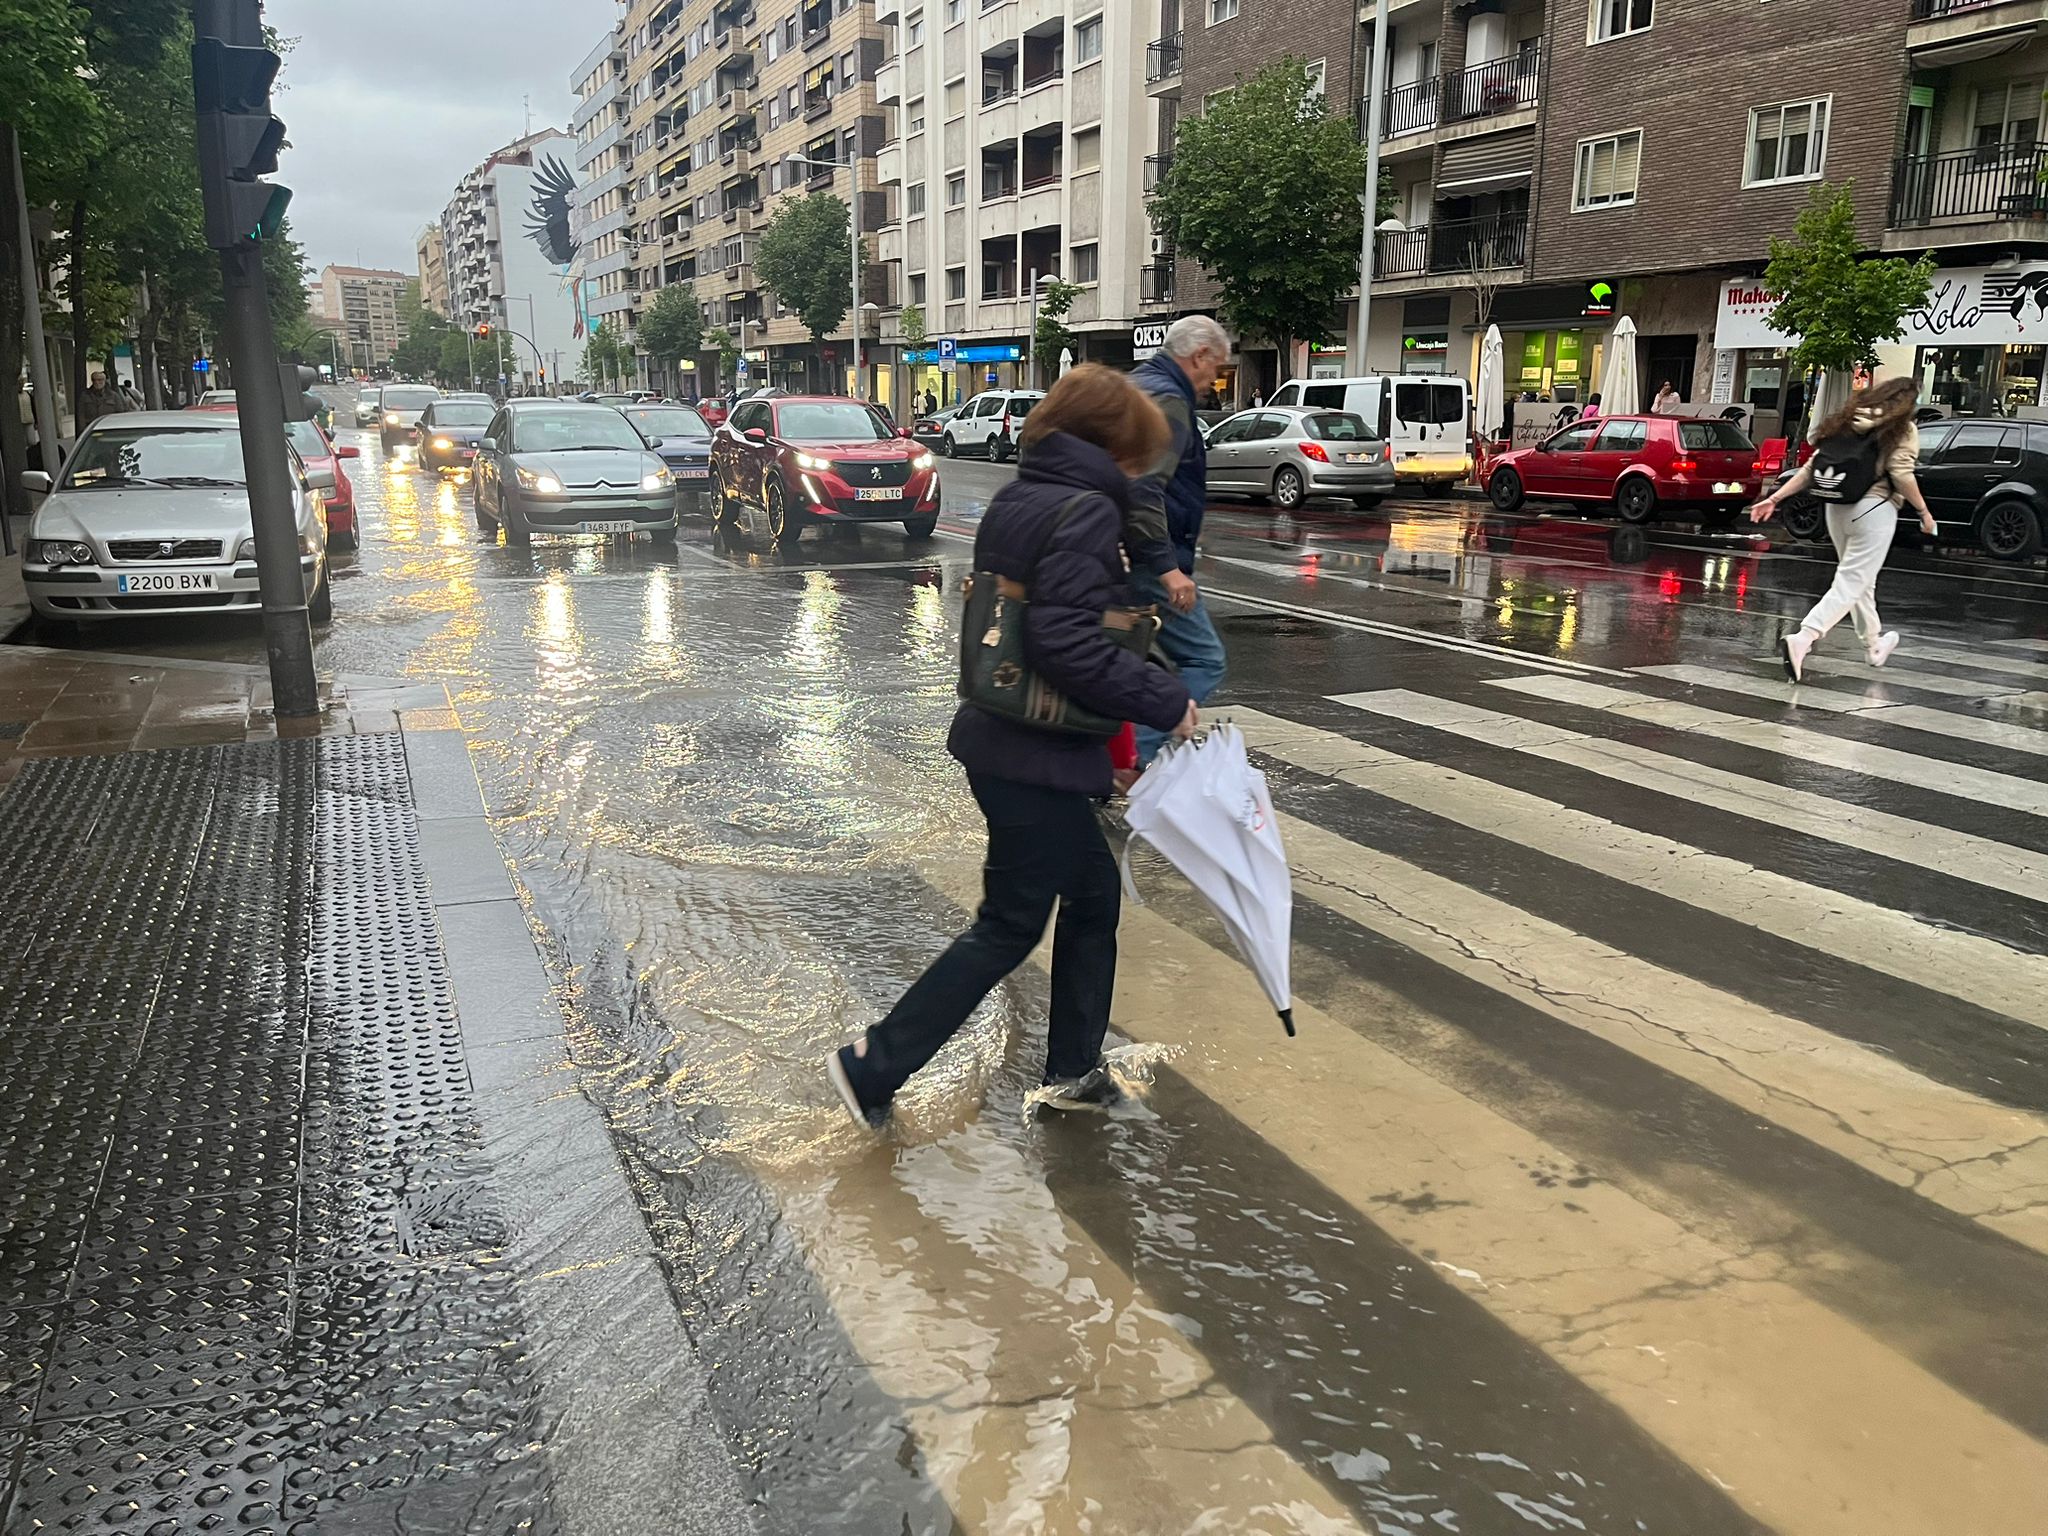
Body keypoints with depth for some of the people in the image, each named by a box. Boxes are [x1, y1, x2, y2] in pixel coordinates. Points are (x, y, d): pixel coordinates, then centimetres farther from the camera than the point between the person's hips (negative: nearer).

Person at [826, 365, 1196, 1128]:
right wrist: (1165, 701, -17)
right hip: (1038, 757, -9)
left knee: (1094, 893, 21)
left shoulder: (1017, 498, 10)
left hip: (1000, 739, 10)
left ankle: (1073, 1068, 32)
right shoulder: (1086, 512, -18)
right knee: (1009, 928, 5)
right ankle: (873, 1065, 12)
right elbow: (1068, 644, -27)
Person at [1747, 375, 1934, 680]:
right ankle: (1802, 640, -26)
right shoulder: (1902, 429, -1)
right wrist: (1924, 512, -1)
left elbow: (1812, 466, 9)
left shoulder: (1848, 422, 15)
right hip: (1873, 509, -7)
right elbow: (1901, 475, -11)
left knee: (1860, 580, 21)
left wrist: (1775, 498, 6)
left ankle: (1874, 644, 35)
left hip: (1837, 509, 7)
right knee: (1851, 583, -7)